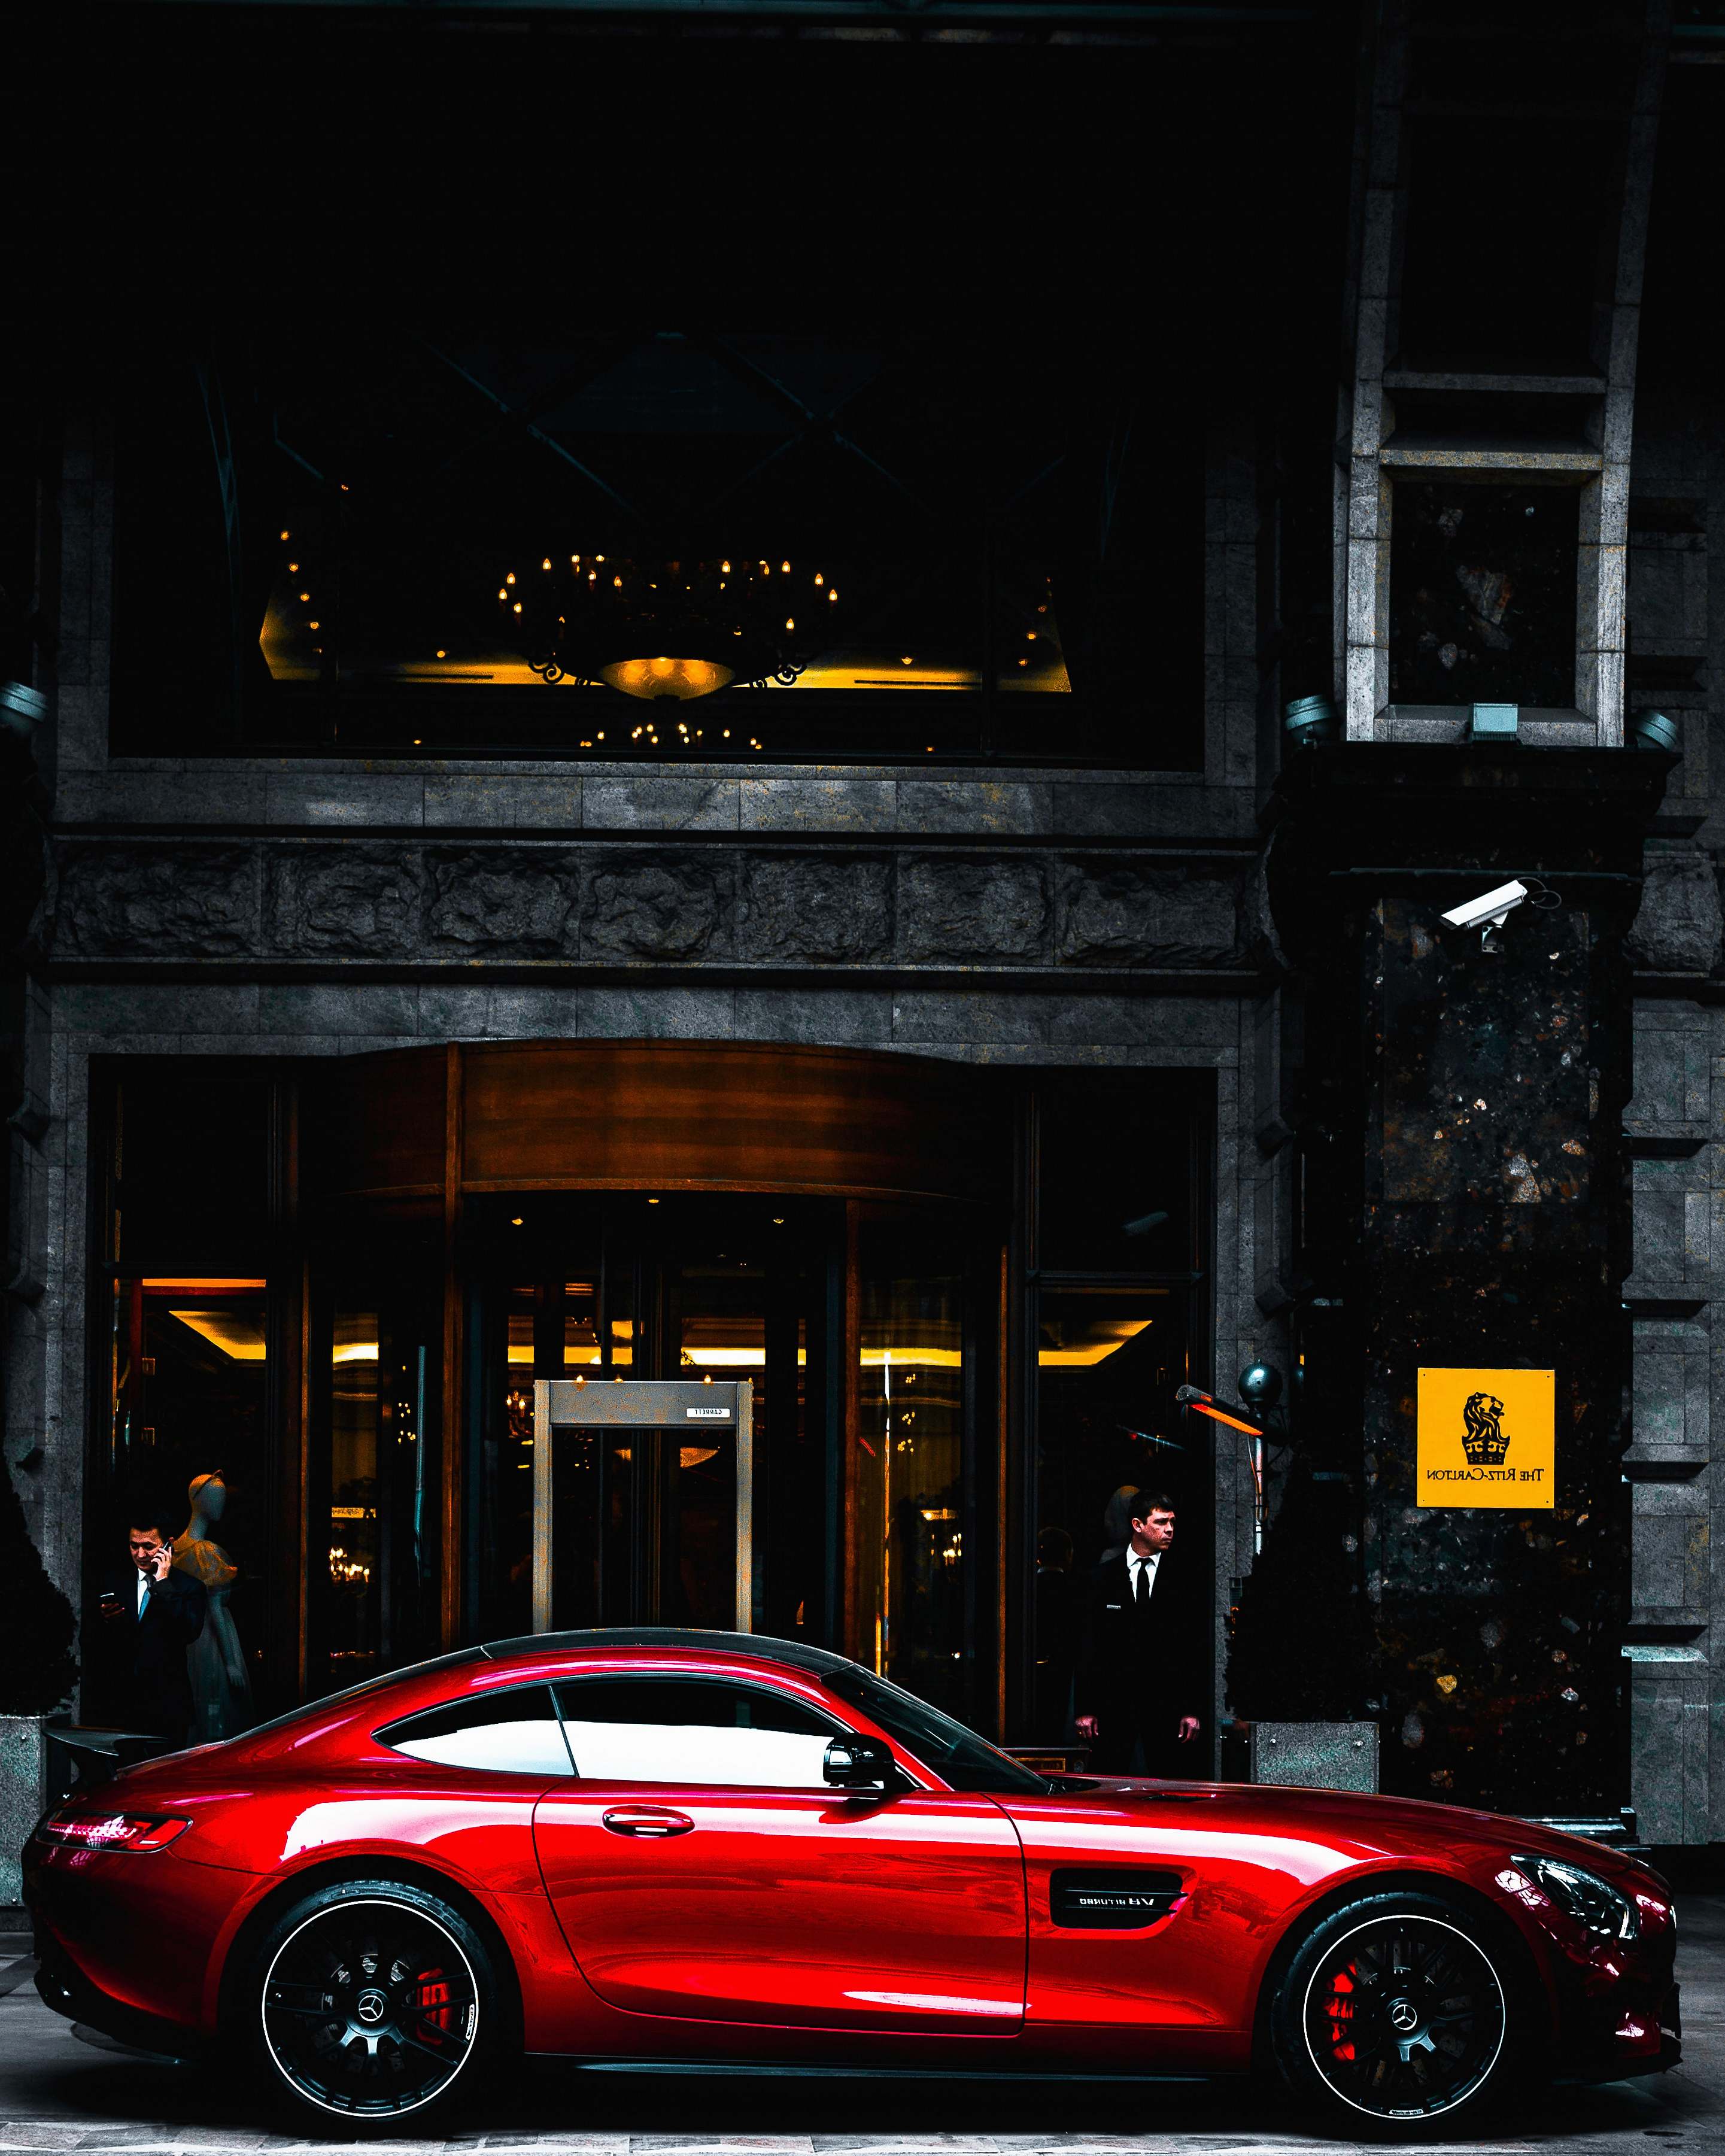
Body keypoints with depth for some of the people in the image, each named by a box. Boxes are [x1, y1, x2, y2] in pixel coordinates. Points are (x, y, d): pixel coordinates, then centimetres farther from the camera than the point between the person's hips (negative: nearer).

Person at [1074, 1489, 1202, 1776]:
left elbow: (1192, 1646, 3)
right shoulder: (1104, 1576, 5)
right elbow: (1090, 1646, 4)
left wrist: (1192, 1710, -5)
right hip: (1114, 1698, 0)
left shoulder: (1181, 1577, 5)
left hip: (1166, 1700, 0)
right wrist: (1086, 1709, -3)